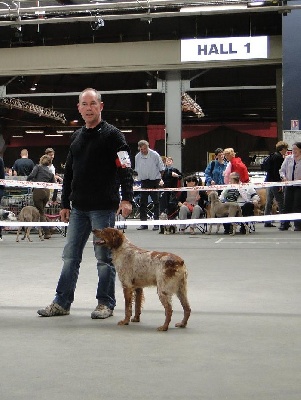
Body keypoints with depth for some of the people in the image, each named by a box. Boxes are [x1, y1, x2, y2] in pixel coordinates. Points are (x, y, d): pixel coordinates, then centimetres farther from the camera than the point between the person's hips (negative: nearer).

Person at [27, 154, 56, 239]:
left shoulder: (38, 167, 4)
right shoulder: (50, 173, 18)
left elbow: (31, 176, -9)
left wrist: (27, 181, 8)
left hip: (38, 191, -5)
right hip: (47, 192, 5)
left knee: (41, 212, 0)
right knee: (41, 211, 18)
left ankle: (47, 232, -7)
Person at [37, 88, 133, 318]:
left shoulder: (112, 134, -6)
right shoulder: (77, 137, 15)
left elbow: (125, 169, -15)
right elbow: (69, 172, 17)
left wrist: (126, 198, -26)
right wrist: (65, 204, 14)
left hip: (103, 208, -6)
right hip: (79, 208, 7)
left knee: (104, 258, 1)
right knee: (70, 257, 9)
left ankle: (106, 304, 12)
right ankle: (62, 303, 17)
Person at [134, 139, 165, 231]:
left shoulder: (155, 155, -8)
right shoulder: (137, 157, 2)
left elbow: (161, 168, 1)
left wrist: (159, 178, 1)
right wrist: (140, 177, 10)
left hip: (154, 180, -3)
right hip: (144, 181, 3)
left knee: (156, 202, 0)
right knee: (142, 202, 2)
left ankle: (156, 223, 4)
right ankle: (143, 223, 8)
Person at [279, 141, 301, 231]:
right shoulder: (288, 158, 7)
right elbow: (282, 170, 11)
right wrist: (283, 177, -7)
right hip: (289, 186, 3)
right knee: (287, 205, 4)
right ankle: (284, 224, 10)